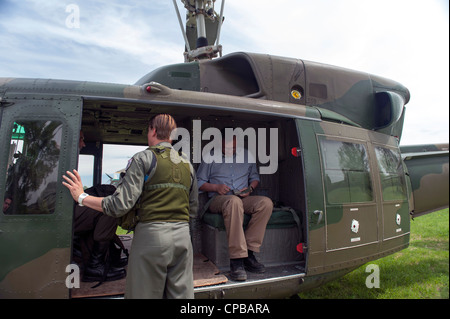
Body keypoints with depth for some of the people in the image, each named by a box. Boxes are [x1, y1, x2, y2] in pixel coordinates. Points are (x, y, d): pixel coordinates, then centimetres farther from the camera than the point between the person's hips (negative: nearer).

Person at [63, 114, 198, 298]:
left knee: (145, 293, 9)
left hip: (151, 235, -5)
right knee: (181, 295, 12)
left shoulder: (143, 158, -3)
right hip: (183, 236, 5)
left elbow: (121, 205, -11)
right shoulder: (187, 164, 13)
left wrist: (81, 197, 1)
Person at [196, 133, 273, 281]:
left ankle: (248, 252, -25)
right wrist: (216, 187, -9)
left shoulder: (247, 155, 16)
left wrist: (250, 188, 2)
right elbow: (199, 182, 9)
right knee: (234, 202, -41)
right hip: (218, 200, -3)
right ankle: (236, 259, -39)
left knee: (266, 202, -28)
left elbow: (255, 177, 24)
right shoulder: (210, 157, 8)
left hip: (244, 199, 4)